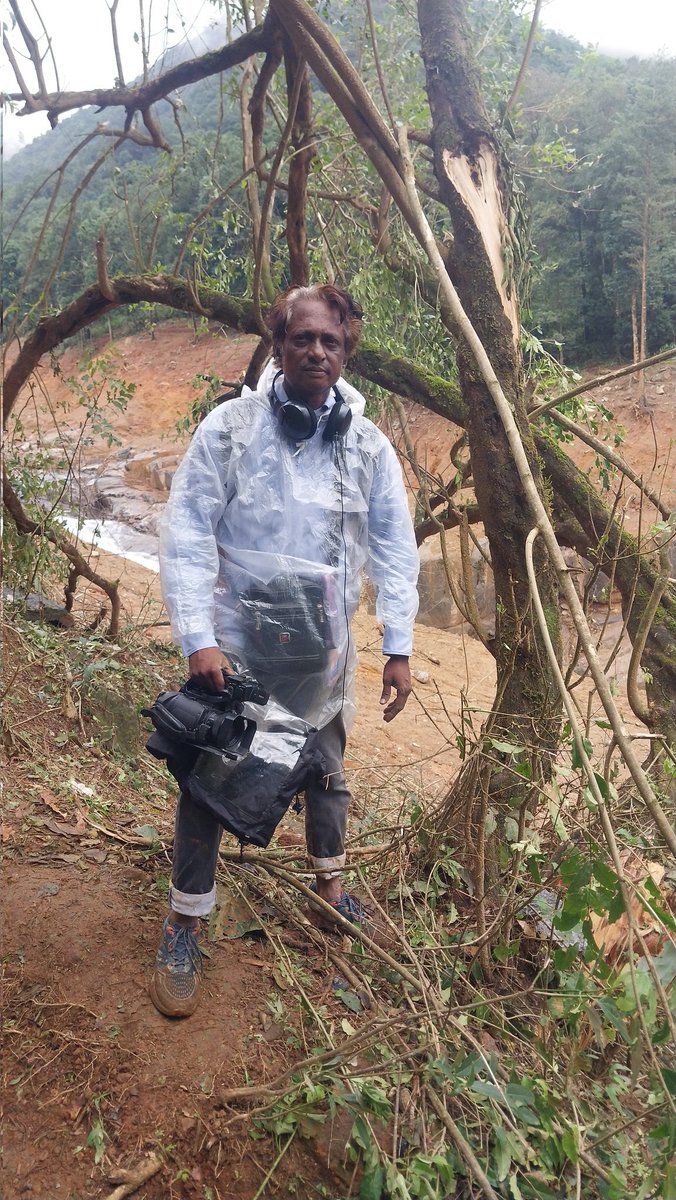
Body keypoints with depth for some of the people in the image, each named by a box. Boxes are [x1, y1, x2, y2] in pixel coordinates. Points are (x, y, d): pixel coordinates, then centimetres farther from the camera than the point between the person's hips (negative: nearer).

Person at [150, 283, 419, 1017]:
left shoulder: (367, 444, -2)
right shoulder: (229, 427, -10)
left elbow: (395, 550, 2)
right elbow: (185, 536, -11)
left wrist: (398, 648, -2)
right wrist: (198, 638, -18)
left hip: (322, 648, 3)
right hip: (234, 644, -3)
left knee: (328, 774, 19)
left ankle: (328, 883, 45)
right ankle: (183, 926, 25)